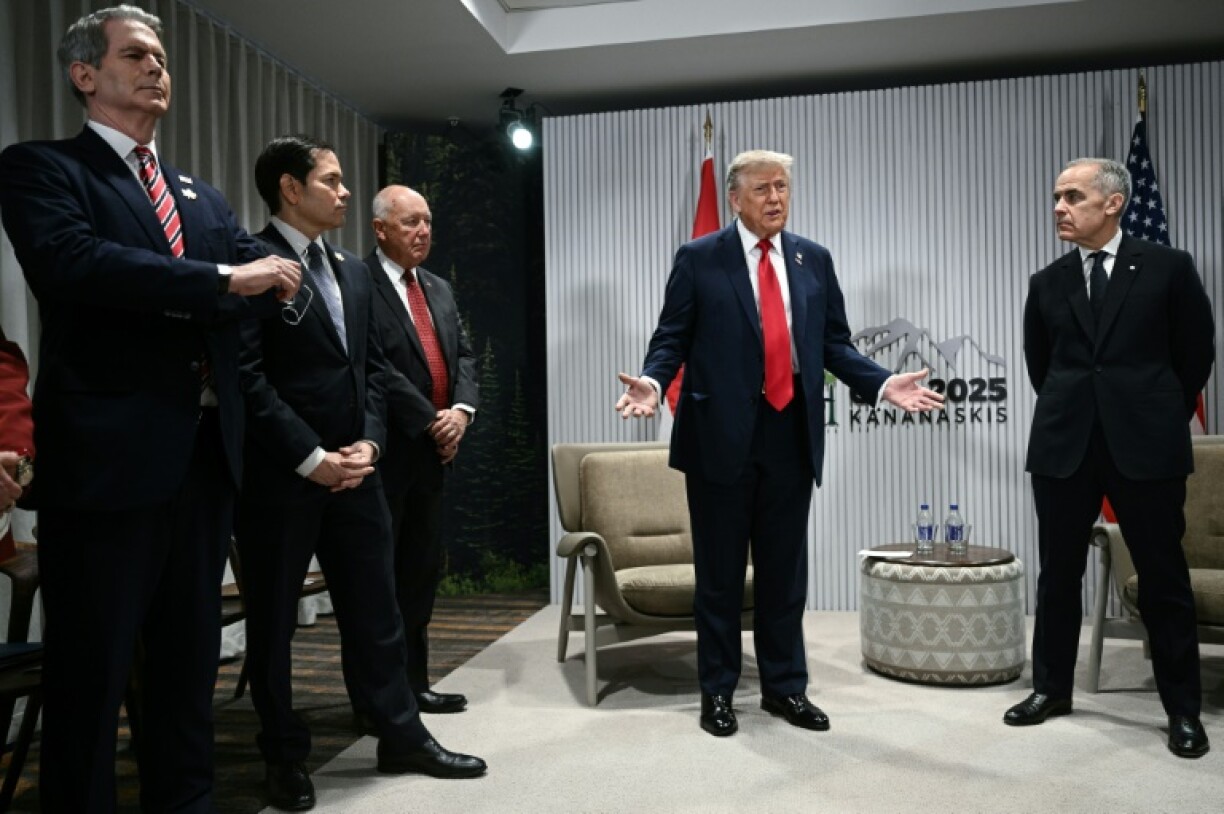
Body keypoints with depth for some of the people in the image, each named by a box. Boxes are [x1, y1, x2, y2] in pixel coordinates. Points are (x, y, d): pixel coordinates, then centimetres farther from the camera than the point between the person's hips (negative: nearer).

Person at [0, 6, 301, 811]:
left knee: (191, 656, 16)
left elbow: (275, 277, 8)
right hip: (109, 452, -6)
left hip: (206, 452, 6)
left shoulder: (202, 196, 20)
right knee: (92, 668, 4)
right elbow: (73, 262, -18)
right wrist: (223, 281, -18)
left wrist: (262, 277, -14)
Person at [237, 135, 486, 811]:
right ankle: (285, 756, 25)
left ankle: (402, 736, 25)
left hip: (352, 468, 6)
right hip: (278, 474, -6)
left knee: (374, 610, 12)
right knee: (274, 619, 9)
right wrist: (310, 457, -16)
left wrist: (368, 441, 0)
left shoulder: (352, 271, 16)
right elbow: (246, 376, -14)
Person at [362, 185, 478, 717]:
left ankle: (414, 683, 23)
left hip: (432, 450, 8)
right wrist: (431, 420, -14)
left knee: (422, 570, 12)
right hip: (387, 451, -7)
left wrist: (462, 409, -6)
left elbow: (463, 354, 13)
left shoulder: (439, 289, 18)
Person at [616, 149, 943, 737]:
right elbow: (671, 337, -1)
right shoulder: (698, 259, 0)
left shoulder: (814, 259, 10)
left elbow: (834, 342, 11)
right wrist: (652, 382, -21)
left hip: (791, 434, 3)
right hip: (722, 435, -3)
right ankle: (717, 690, 24)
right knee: (720, 571, 8)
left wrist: (883, 384, -3)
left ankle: (785, 686, 29)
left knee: (785, 570, 13)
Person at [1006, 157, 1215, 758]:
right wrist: (1071, 413, 15)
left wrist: (1162, 417, 12)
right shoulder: (1047, 284, 7)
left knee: (1164, 578, 6)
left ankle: (1183, 709, 19)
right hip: (1063, 445, 3)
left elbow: (1196, 353, 7)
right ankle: (1051, 688, 24)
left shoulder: (1168, 268, 1)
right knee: (1058, 574, 10)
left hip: (1145, 445, -2)